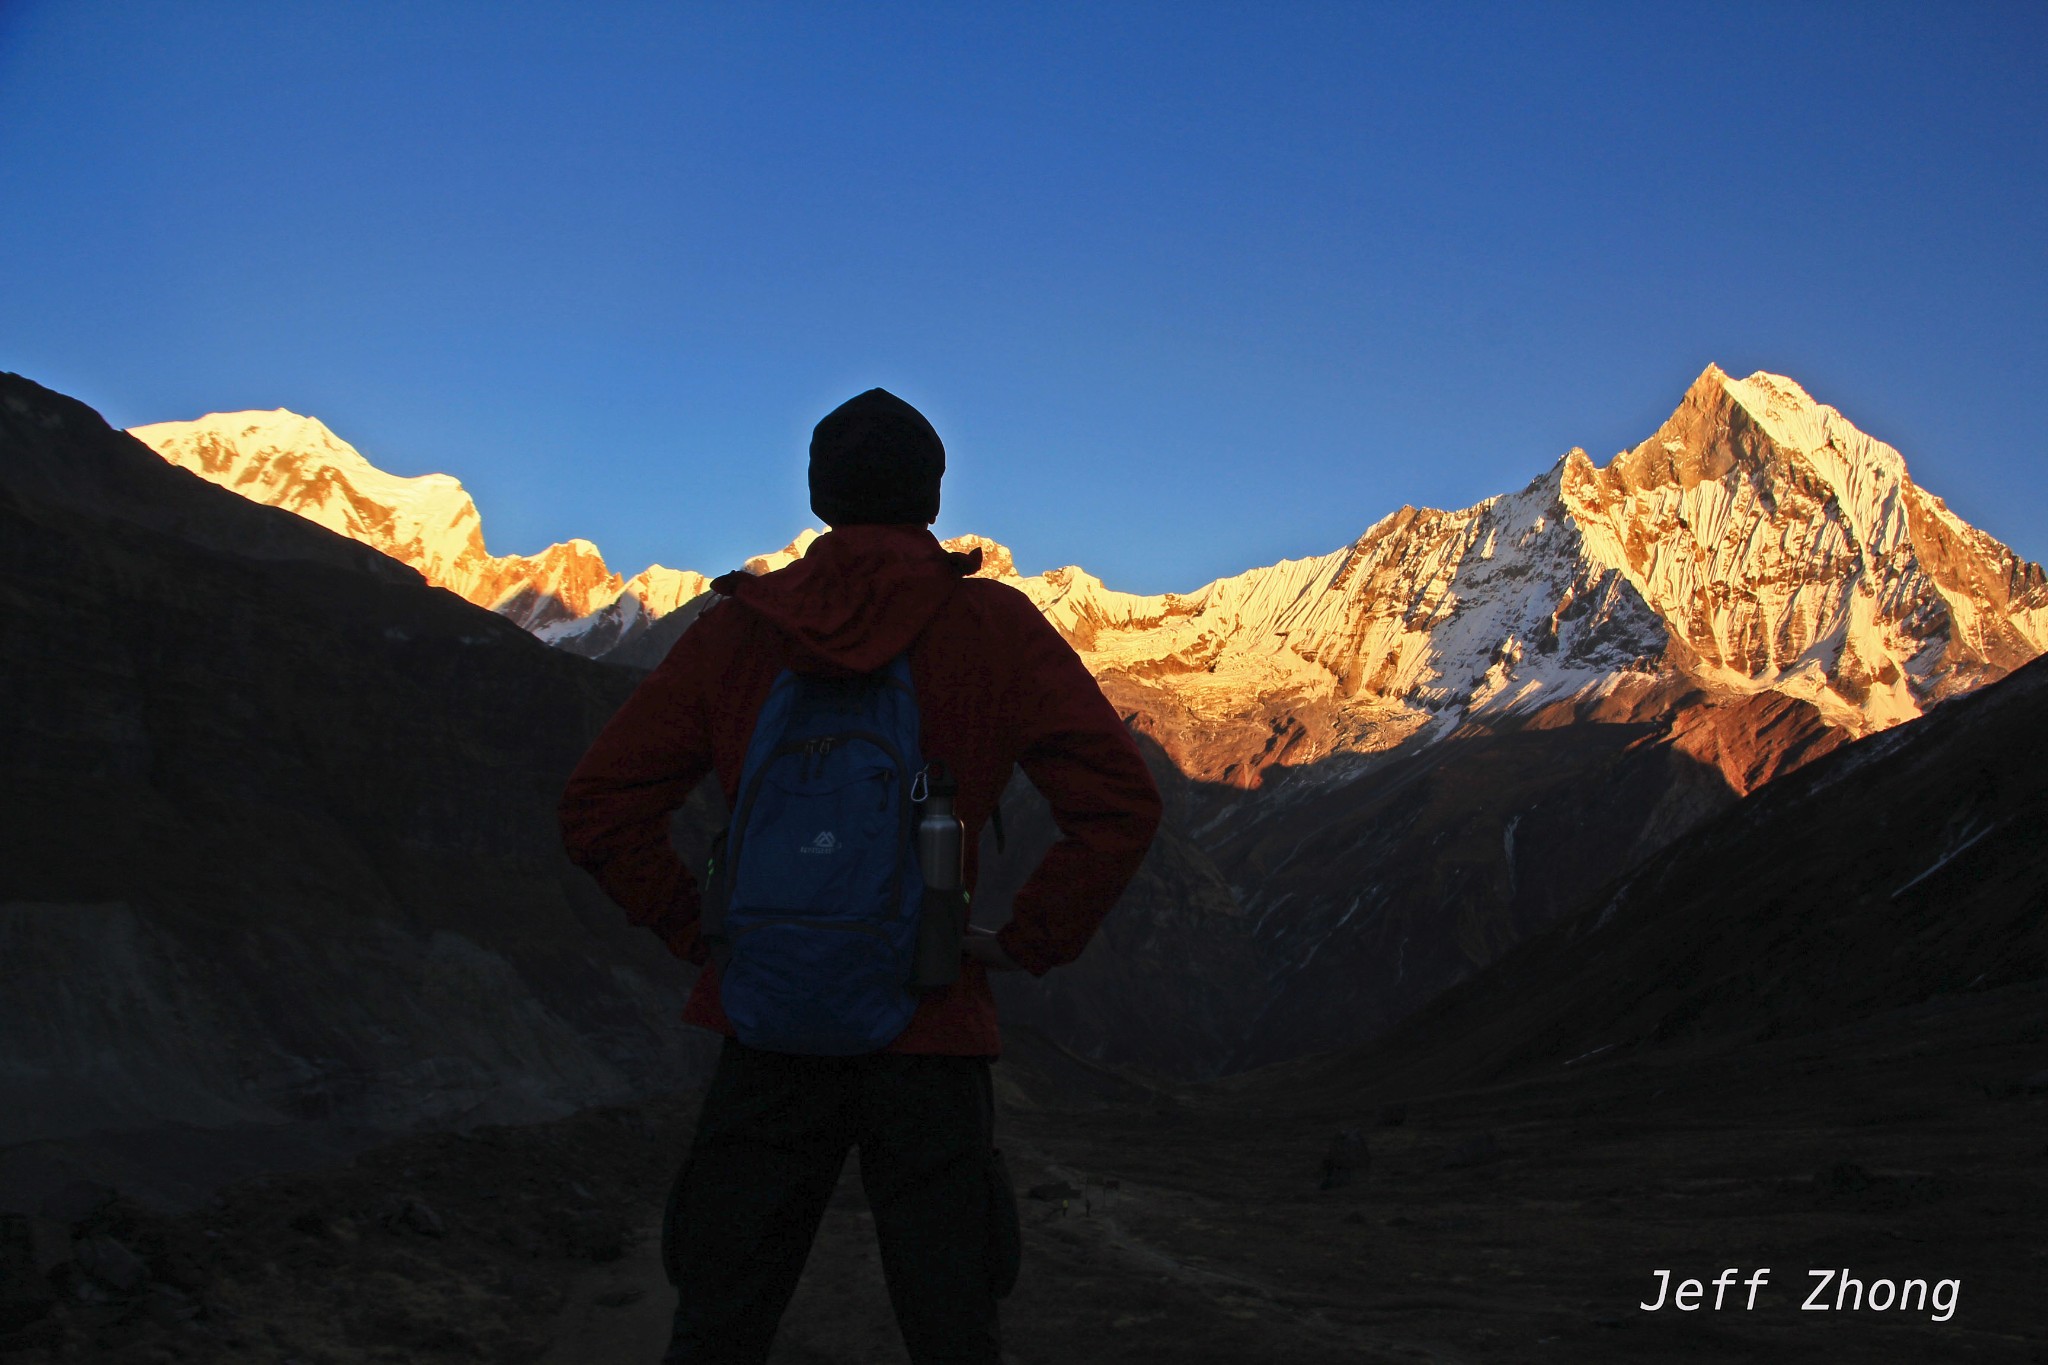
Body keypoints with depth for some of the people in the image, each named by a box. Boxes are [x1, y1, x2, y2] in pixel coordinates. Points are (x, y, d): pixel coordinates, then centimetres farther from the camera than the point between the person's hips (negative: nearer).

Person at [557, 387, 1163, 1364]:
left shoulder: (736, 630, 3)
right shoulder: (994, 626, -3)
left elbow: (599, 809, 3)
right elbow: (1120, 800, -10)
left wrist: (699, 933, 8)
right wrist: (1030, 943, -1)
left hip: (769, 1030, 2)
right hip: (930, 1032, -1)